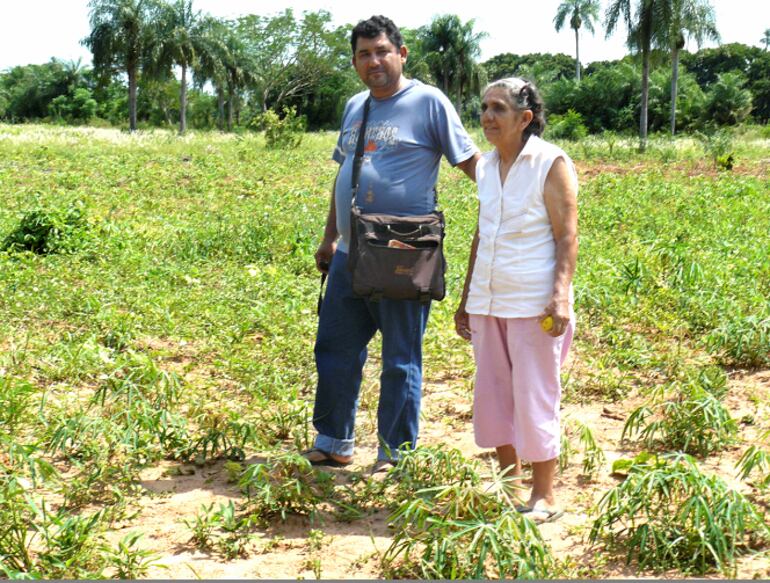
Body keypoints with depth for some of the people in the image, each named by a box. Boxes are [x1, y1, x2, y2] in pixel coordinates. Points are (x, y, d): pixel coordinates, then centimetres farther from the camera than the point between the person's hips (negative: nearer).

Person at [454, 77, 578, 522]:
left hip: (534, 304, -7)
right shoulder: (487, 165, 12)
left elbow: (567, 237, -10)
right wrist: (467, 299, 19)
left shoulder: (552, 164, -7)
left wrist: (561, 295, -22)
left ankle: (544, 497, 9)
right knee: (493, 396, 10)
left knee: (535, 398, -1)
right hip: (489, 302, 7)